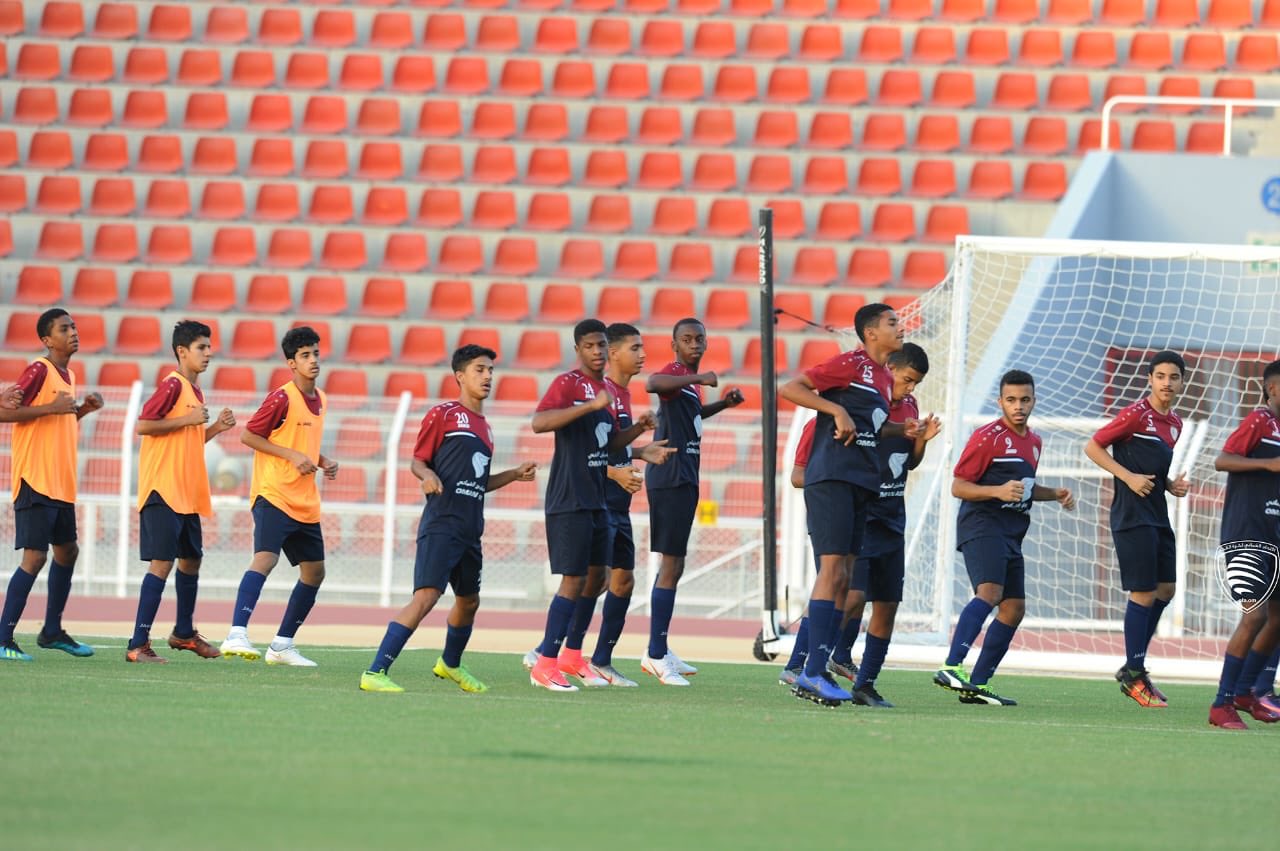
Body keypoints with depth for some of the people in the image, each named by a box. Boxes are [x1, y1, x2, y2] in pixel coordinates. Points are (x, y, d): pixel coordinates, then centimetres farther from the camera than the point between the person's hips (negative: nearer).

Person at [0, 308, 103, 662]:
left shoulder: (68, 376, 15)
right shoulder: (39, 370, -13)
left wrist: (83, 409, 11)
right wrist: (51, 408, -24)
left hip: (61, 484, 10)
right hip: (35, 482, -10)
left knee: (67, 551, 17)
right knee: (35, 556, -12)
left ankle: (52, 631, 29)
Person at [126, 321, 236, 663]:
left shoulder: (196, 390, 16)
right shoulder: (172, 385, -11)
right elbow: (143, 426, -19)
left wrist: (216, 427, 10)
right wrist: (189, 419, -19)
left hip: (187, 493, 10)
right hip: (163, 490, -10)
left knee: (191, 559, 19)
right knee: (162, 563, -13)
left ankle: (184, 633, 35)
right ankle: (138, 645, -13)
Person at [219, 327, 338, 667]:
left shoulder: (321, 400, 14)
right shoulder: (282, 398, -11)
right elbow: (248, 436, -10)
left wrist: (323, 463, 8)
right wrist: (293, 456, -17)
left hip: (305, 503, 9)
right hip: (274, 495, -9)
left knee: (314, 571, 10)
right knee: (265, 558, -24)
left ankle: (282, 645, 19)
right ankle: (237, 635, -34)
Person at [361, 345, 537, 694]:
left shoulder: (484, 427, 20)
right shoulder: (443, 414, -2)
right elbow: (417, 460, -3)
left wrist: (515, 474, 18)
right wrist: (427, 475, -24)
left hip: (470, 530, 8)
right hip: (441, 524, -8)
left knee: (468, 600, 21)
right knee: (425, 597, -20)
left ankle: (450, 664, 47)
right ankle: (374, 674, -23)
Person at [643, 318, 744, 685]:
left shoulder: (689, 381, 18)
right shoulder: (675, 373, -12)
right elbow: (652, 384, -36)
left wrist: (722, 404, 26)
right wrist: (698, 378, -38)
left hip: (683, 480, 10)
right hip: (671, 479, -10)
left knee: (674, 565, 17)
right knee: (671, 566, -10)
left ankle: (658, 652, 26)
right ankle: (658, 656, -10)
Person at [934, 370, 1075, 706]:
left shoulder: (1033, 442, 18)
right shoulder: (987, 437, -7)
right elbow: (958, 487, -8)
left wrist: (1054, 495, 17)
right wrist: (998, 491, -22)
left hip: (1010, 536, 9)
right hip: (981, 525, -9)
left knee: (1014, 608, 6)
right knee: (990, 592, -28)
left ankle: (978, 684, 11)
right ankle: (952, 667, -42)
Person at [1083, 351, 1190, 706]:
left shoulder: (1174, 423, 13)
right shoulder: (1136, 414, -11)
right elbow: (1093, 447, -9)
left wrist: (1171, 485, 6)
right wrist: (1129, 477, -17)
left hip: (1158, 516, 8)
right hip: (1132, 514, -8)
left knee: (1165, 589, 8)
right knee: (1144, 593, -7)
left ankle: (1133, 669, 18)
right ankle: (1134, 674, 2)